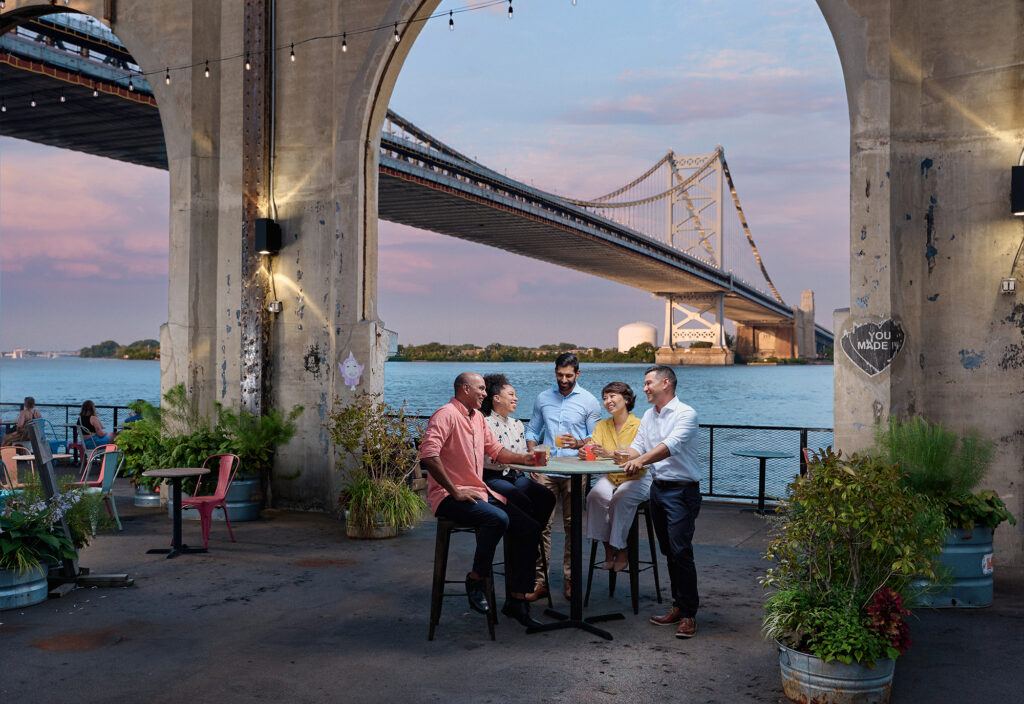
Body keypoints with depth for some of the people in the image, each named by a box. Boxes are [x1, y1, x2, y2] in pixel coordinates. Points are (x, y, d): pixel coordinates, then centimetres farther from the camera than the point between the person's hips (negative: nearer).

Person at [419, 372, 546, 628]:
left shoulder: (477, 417, 17)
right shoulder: (446, 415, -12)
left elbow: (495, 450, 26)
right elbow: (428, 455, -24)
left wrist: (523, 458, 9)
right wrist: (454, 491, -23)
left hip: (480, 492, 9)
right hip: (449, 497, -9)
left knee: (530, 528, -4)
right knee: (498, 518, -34)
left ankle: (517, 600, 3)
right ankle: (476, 579, -13)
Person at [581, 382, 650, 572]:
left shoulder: (639, 425, -10)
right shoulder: (602, 426, 8)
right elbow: (594, 451, -3)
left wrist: (609, 454, -38)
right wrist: (584, 453, -27)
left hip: (636, 478, -4)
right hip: (609, 478, 4)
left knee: (620, 500, -33)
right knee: (595, 496, -26)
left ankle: (621, 551, -16)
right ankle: (607, 549, -15)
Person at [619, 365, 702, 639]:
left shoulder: (685, 414, -12)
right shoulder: (649, 416, 14)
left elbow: (670, 446, -27)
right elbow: (638, 446, 12)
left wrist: (641, 460, -40)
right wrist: (622, 455, -8)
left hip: (682, 490, -8)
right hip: (657, 488, 8)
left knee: (681, 551, -10)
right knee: (669, 551, 11)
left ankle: (689, 614, -3)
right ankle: (678, 606, 20)